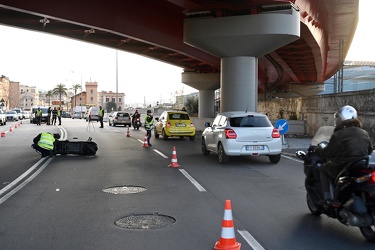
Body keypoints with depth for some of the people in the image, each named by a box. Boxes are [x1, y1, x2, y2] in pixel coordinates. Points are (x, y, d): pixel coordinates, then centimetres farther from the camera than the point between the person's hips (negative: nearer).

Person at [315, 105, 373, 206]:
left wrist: (318, 150, 10)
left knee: (323, 168, 18)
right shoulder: (364, 133, 6)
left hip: (342, 169, -6)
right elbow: (369, 150, 17)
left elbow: (327, 153, -10)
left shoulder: (338, 135, -14)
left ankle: (327, 197, 9)